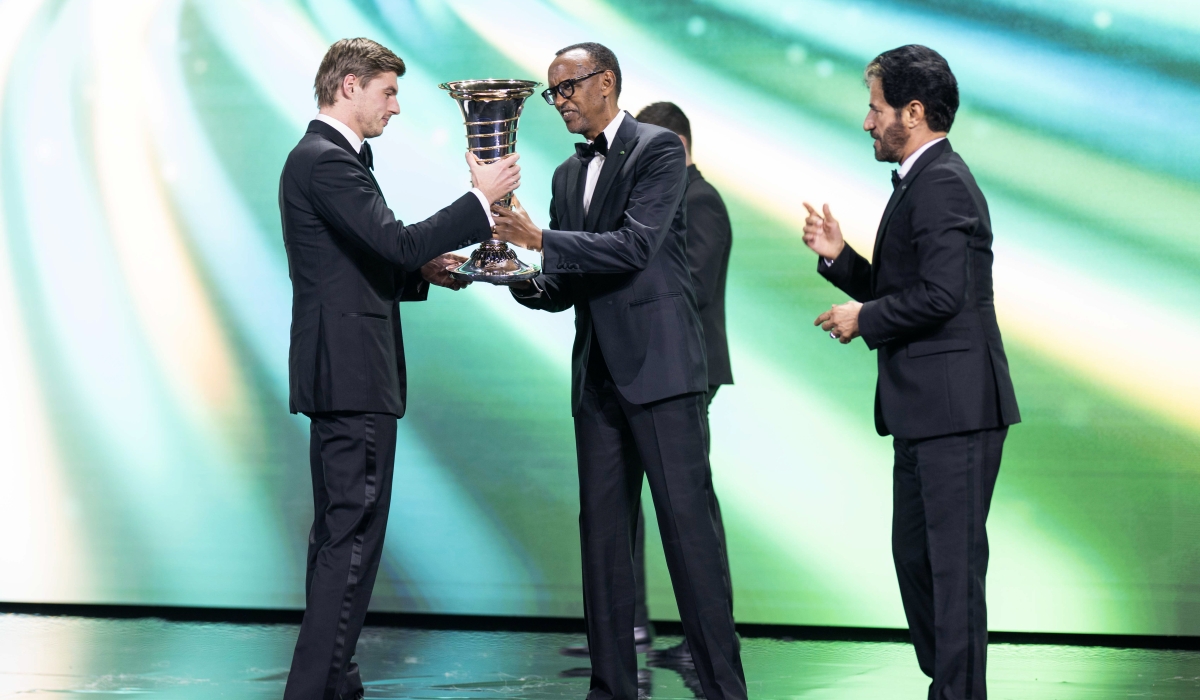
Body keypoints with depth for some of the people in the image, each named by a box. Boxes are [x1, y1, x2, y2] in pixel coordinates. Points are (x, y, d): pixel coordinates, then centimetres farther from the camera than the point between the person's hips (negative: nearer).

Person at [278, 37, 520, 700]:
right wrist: (482, 199, -15)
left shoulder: (326, 157, 19)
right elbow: (396, 241, -23)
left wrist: (423, 271, 10)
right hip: (352, 372, -11)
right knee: (353, 535, -10)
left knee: (338, 533, 14)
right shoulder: (326, 161, -14)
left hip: (340, 372, 11)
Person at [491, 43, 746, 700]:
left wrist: (540, 239, -20)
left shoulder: (659, 148, -3)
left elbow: (635, 245, -16)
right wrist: (527, 279, -4)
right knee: (602, 528, 6)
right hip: (598, 374, 7)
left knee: (687, 519, -9)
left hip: (660, 363, -7)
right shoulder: (568, 174, 19)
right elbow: (567, 286, 17)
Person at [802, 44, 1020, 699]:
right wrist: (837, 256, 8)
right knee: (915, 554, 16)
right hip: (927, 407, 11)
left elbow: (940, 294, -24)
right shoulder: (922, 181, 19)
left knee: (953, 560, -7)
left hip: (956, 405, -11)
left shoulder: (941, 184, -15)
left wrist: (865, 319, -12)